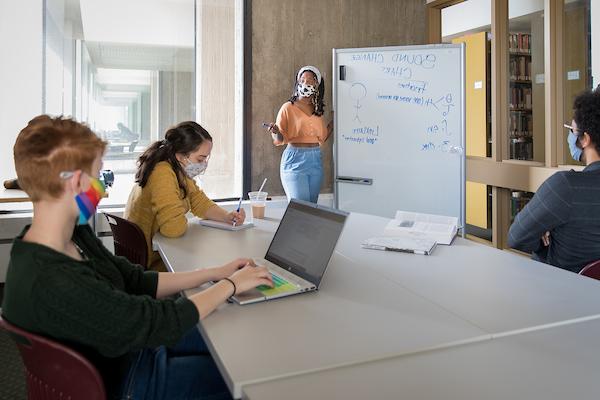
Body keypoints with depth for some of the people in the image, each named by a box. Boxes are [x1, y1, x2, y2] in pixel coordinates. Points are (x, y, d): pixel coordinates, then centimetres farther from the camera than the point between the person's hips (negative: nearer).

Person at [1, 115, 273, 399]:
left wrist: (215, 273, -2)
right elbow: (162, 322, -30)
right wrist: (231, 284, -15)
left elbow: (137, 282, 1)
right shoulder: (51, 284, -37)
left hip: (131, 346, 8)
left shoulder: (74, 236, -9)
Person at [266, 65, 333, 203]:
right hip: (295, 160, -5)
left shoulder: (318, 110, 10)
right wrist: (275, 132, -27)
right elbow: (280, 139, -7)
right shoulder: (288, 108, -5)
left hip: (315, 161, 5)